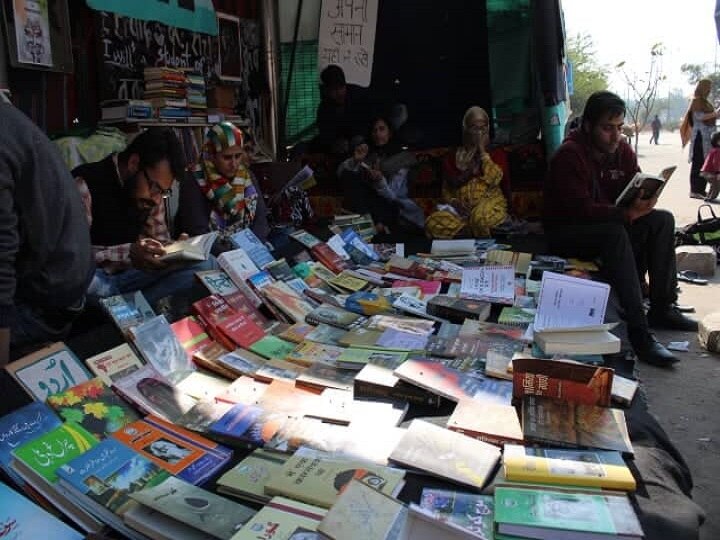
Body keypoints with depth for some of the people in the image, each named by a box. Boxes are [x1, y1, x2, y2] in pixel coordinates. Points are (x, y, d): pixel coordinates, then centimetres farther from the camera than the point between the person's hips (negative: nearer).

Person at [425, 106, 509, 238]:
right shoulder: (456, 155, 11)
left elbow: (494, 179, -14)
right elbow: (447, 189, 15)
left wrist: (482, 151, -10)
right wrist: (453, 202, -7)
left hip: (488, 201, -3)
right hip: (462, 207, 3)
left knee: (482, 216, -41)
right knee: (434, 225, -26)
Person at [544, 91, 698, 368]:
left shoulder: (622, 150, 3)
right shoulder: (569, 155, -19)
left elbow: (638, 189, 3)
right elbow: (580, 209, -28)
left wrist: (643, 202, -22)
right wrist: (628, 213, -38)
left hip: (608, 223, 8)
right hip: (565, 233, -7)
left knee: (663, 220, -11)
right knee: (615, 232, -35)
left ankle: (662, 308, -9)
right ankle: (639, 332, -39)